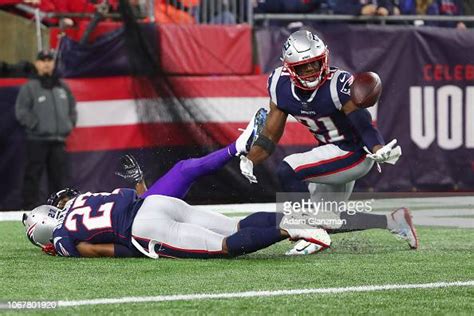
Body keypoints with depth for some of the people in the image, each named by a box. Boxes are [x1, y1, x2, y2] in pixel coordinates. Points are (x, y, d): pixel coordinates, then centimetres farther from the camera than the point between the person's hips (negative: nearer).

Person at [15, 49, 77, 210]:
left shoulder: (62, 87, 14)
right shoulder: (30, 87, -4)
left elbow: (72, 107, 23)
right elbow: (21, 112, -8)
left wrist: (69, 124, 10)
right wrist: (36, 125, -13)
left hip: (58, 139, 5)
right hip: (37, 140, -5)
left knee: (60, 175, 8)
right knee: (33, 174, -5)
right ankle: (29, 207, -2)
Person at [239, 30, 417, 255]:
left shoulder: (338, 84, -26)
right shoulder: (281, 85, -8)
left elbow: (365, 128, -25)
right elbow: (270, 135, -1)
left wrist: (379, 151, -45)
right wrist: (249, 159, -16)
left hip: (353, 153, -8)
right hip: (333, 154, 8)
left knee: (287, 171, -24)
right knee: (327, 221, 16)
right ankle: (393, 221, 28)